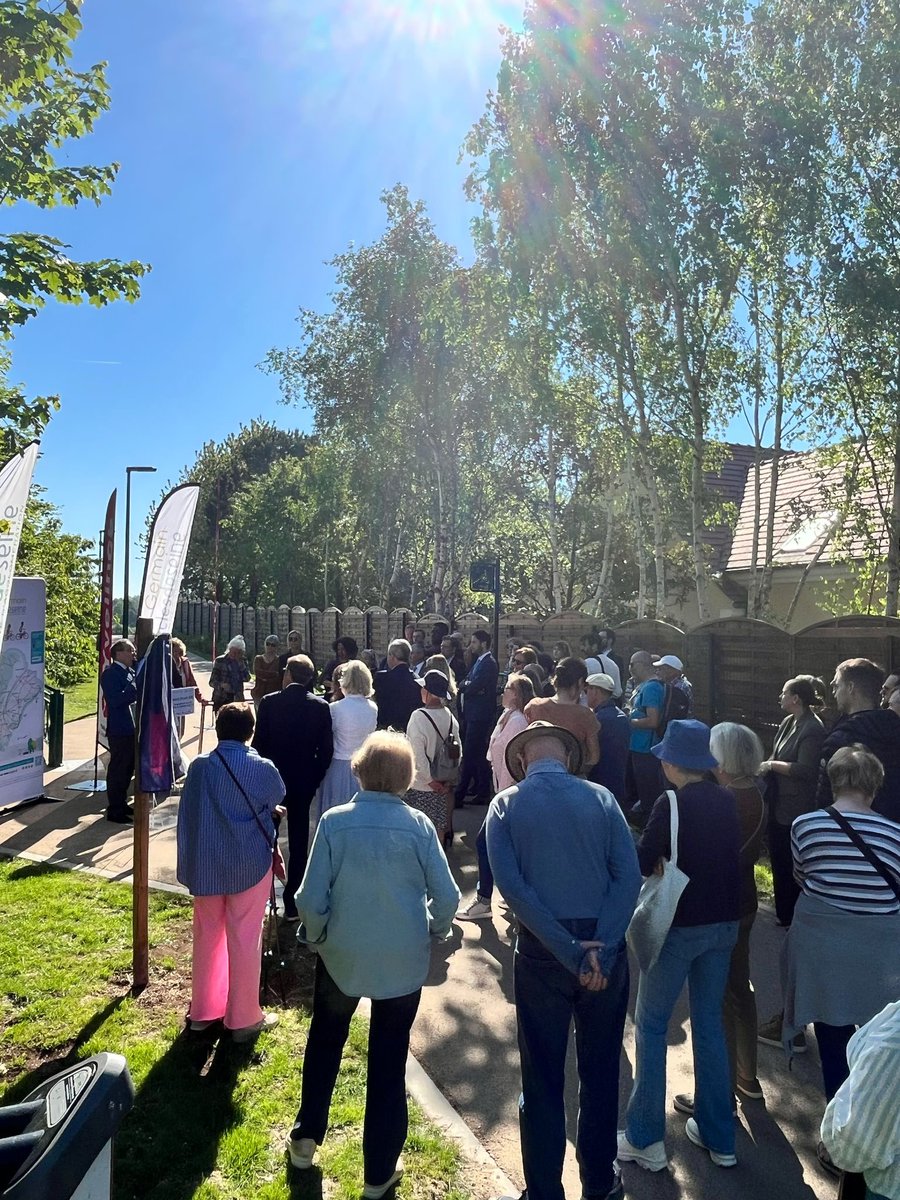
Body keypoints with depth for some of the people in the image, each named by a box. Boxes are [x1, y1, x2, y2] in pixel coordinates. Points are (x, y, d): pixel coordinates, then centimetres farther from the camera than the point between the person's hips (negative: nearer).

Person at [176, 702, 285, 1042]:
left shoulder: (199, 766, -9)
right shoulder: (263, 769, -14)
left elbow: (187, 816, 0)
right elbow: (277, 800, 5)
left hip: (206, 867, 3)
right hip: (249, 867, -3)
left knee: (206, 937, 18)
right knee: (244, 941, 9)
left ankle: (202, 1011, 32)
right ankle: (243, 1018, 21)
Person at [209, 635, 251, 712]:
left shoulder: (242, 661, 8)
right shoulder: (220, 661, -2)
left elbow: (247, 679, -4)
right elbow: (212, 681, -3)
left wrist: (240, 663, -11)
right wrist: (221, 685, -24)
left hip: (237, 699, 2)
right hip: (221, 699, -2)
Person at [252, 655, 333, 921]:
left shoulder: (269, 702, -11)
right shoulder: (321, 706, -8)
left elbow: (258, 743, -8)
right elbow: (326, 750, -6)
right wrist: (315, 779, 6)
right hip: (304, 782, 1)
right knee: (298, 842, 9)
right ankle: (292, 903, 14)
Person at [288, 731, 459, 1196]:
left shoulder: (334, 822, -15)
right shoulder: (418, 825, -15)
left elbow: (312, 898, -13)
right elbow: (447, 896, -11)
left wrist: (315, 936, 6)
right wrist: (433, 932, 8)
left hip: (341, 955, 0)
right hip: (404, 960, 0)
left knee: (324, 1042, 27)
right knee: (389, 1061, 17)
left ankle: (306, 1139, 41)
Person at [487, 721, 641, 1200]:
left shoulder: (506, 805, -5)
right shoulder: (600, 798, -2)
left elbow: (512, 885, -14)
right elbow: (628, 876, -11)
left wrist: (571, 952, -14)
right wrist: (599, 949, -14)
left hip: (541, 953, -1)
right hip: (606, 949, 2)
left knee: (542, 1079, 14)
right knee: (600, 1072, 20)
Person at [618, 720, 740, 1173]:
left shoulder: (672, 804, -18)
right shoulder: (728, 801, 1)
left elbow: (641, 863, -16)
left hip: (681, 924, -6)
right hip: (724, 923, 6)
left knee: (651, 1025, 9)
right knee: (710, 1024, 19)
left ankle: (645, 1139, 15)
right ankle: (718, 1138, 30)